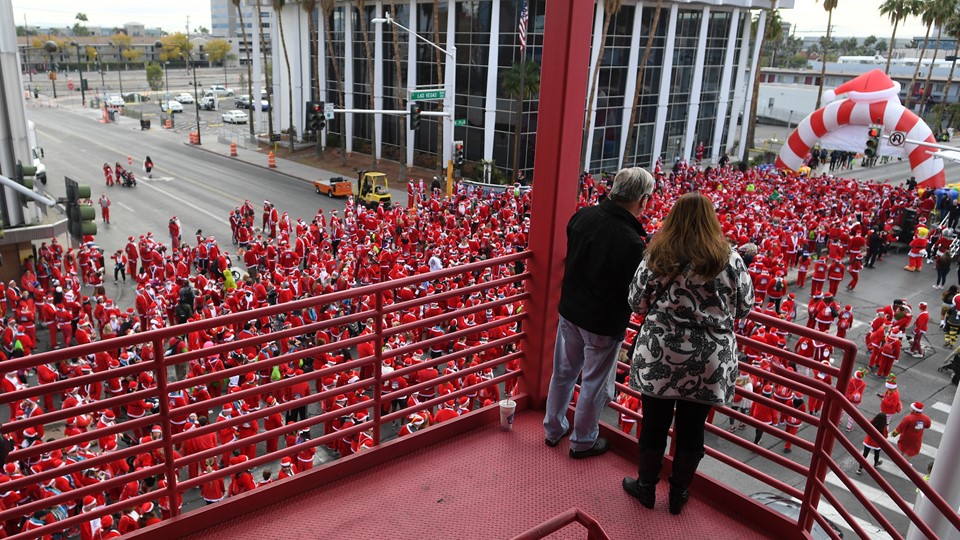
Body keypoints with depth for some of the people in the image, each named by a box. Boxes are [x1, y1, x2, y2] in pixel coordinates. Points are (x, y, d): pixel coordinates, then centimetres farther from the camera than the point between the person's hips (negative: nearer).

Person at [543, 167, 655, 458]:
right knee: (595, 383, 14)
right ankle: (583, 441, 33)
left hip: (570, 311, 6)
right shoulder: (632, 243, -28)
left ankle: (554, 428, 40)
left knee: (564, 372, 22)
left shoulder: (582, 216, -8)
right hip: (604, 322, -6)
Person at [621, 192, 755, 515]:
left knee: (654, 423, 14)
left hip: (659, 357, 0)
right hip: (710, 363, 1)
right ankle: (678, 494, 32)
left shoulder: (656, 257, -8)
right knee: (691, 429, 15)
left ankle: (646, 487, 32)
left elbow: (637, 303, 0)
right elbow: (745, 308, 2)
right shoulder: (729, 259, -8)